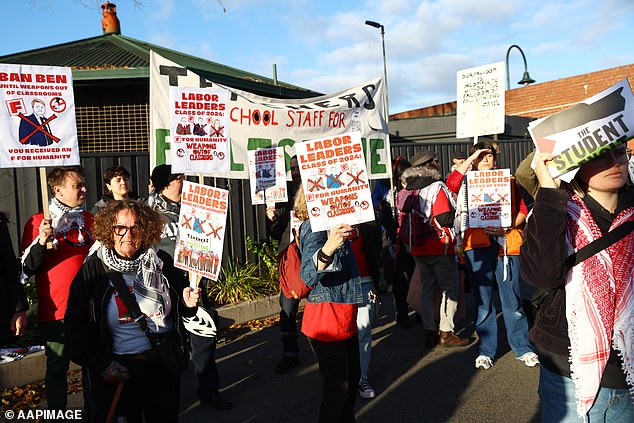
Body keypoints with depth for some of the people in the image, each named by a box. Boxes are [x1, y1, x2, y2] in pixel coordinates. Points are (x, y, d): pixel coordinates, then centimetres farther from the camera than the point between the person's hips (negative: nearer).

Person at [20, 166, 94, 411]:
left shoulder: (91, 220, 8)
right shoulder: (37, 223, -2)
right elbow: (27, 269, -7)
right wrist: (41, 242, -21)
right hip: (55, 312, -3)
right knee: (57, 367, 10)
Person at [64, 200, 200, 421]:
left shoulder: (161, 262, -3)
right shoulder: (94, 269, -8)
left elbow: (180, 310, 11)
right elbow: (74, 326, -5)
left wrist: (187, 303, -12)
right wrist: (100, 365, -11)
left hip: (164, 363, 2)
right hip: (117, 368, -2)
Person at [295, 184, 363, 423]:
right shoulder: (314, 228, -18)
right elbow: (308, 276, -37)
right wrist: (328, 247, -52)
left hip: (344, 316, 9)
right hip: (326, 316, -9)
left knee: (352, 377, 19)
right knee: (338, 386, -1)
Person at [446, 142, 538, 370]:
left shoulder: (508, 180, 15)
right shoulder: (468, 182, 11)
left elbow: (522, 211, 10)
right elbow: (451, 183, -12)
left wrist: (508, 226, -9)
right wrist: (470, 159, -4)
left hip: (506, 242, 1)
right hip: (478, 244, 0)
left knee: (512, 297, 2)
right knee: (483, 299, 6)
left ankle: (522, 347, 16)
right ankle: (485, 350, 17)